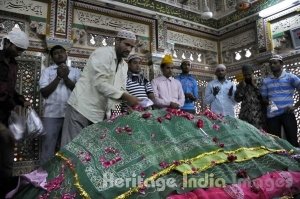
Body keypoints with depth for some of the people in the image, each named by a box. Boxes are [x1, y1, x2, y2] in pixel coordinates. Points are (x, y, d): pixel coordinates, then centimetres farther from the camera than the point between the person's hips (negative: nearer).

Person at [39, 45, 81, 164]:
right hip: (52, 115, -1)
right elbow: (44, 92, -1)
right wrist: (58, 77, -8)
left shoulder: (76, 71, 12)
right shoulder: (47, 71, 10)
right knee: (48, 149, 3)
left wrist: (66, 77, -9)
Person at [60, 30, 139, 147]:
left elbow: (121, 89, 11)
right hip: (82, 108, -8)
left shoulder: (124, 65, 16)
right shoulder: (103, 53, -10)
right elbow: (99, 83, -22)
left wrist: (129, 100, -9)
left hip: (100, 114, 8)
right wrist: (125, 96, -25)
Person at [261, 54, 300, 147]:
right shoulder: (266, 81, 13)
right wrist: (267, 103, -9)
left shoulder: (290, 77, 5)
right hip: (271, 115, 2)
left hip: (287, 114, -2)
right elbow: (263, 97, 13)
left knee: (292, 140, -2)